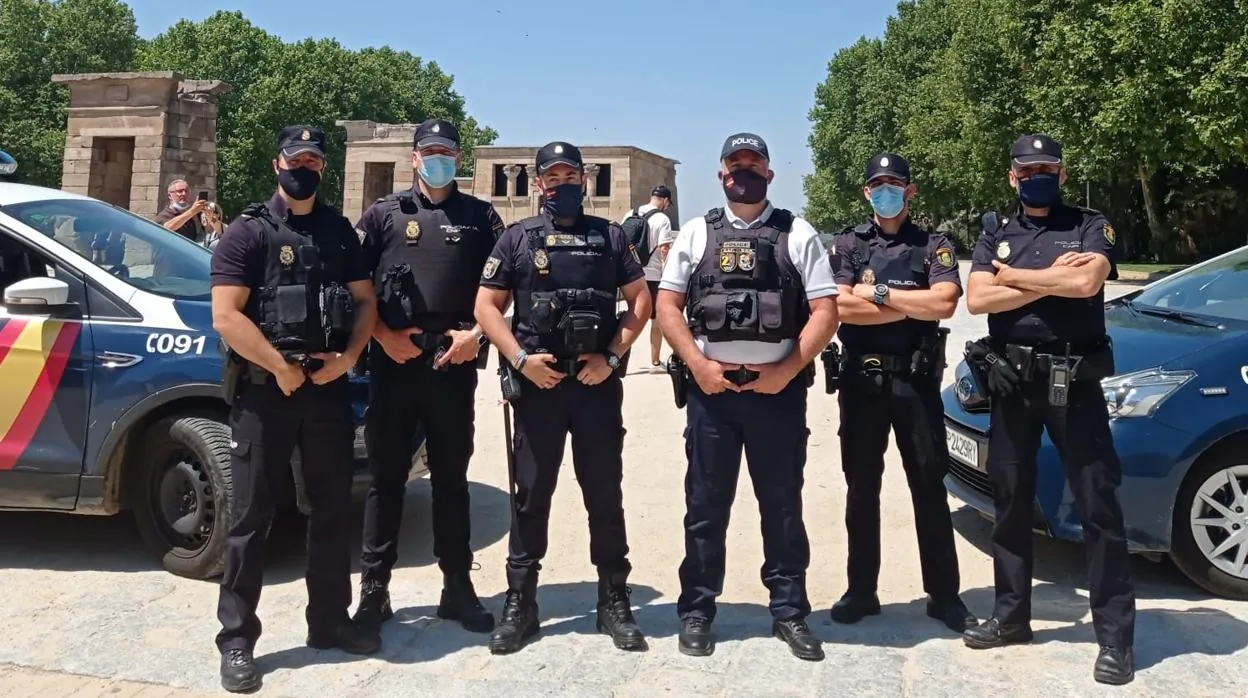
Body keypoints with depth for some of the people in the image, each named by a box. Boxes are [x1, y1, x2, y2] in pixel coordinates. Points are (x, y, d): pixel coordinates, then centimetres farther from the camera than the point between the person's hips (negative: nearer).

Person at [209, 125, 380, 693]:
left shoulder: (340, 231, 12)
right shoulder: (248, 231, -3)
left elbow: (365, 301, 11)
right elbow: (225, 316, -11)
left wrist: (346, 358, -5)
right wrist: (280, 367, -13)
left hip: (329, 387, 5)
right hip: (264, 390, -4)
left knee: (332, 509, 11)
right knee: (251, 516, 2)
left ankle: (329, 621, 26)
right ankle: (237, 640, 13)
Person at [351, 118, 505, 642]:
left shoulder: (481, 217, 9)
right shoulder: (384, 214, 8)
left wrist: (476, 334, -6)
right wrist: (384, 335, -7)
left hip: (453, 364, 0)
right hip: (392, 362, 0)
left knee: (451, 477, 9)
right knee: (386, 477, 5)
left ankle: (457, 586, 19)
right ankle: (374, 589, 15)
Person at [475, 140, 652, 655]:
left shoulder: (609, 236, 9)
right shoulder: (517, 238, 6)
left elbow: (640, 299, 6)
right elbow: (486, 306, 3)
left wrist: (612, 355, -6)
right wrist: (519, 358, -10)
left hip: (598, 382, 1)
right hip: (537, 383, 0)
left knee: (605, 495, 7)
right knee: (530, 495, 6)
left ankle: (614, 603, 18)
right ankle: (519, 604, 17)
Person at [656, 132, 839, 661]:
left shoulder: (798, 235, 6)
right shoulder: (696, 233, 9)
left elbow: (825, 311, 0)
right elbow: (667, 306, 5)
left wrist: (787, 370, -10)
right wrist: (698, 365, -7)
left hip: (778, 388, 0)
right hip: (711, 387, 1)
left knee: (783, 504, 8)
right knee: (705, 505, 7)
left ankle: (790, 612, 20)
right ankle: (696, 611, 19)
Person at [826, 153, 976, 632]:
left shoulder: (934, 246, 5)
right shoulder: (847, 245, 6)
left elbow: (944, 304, -13)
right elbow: (840, 307, -10)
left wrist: (878, 293, -11)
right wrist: (914, 305, -9)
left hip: (917, 379, 0)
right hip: (862, 379, 1)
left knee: (929, 488, 6)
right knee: (861, 488, 8)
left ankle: (944, 595, 17)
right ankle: (861, 591, 19)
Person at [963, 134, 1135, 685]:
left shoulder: (1091, 226, 3)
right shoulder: (995, 237, 12)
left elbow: (1087, 282, -17)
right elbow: (976, 299, -5)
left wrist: (1014, 277, -7)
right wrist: (1052, 278, -9)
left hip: (1074, 383, -3)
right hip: (1011, 383, 4)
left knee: (1097, 506, -2)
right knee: (1010, 501, 10)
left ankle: (1114, 635, 7)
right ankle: (1011, 615, 23)